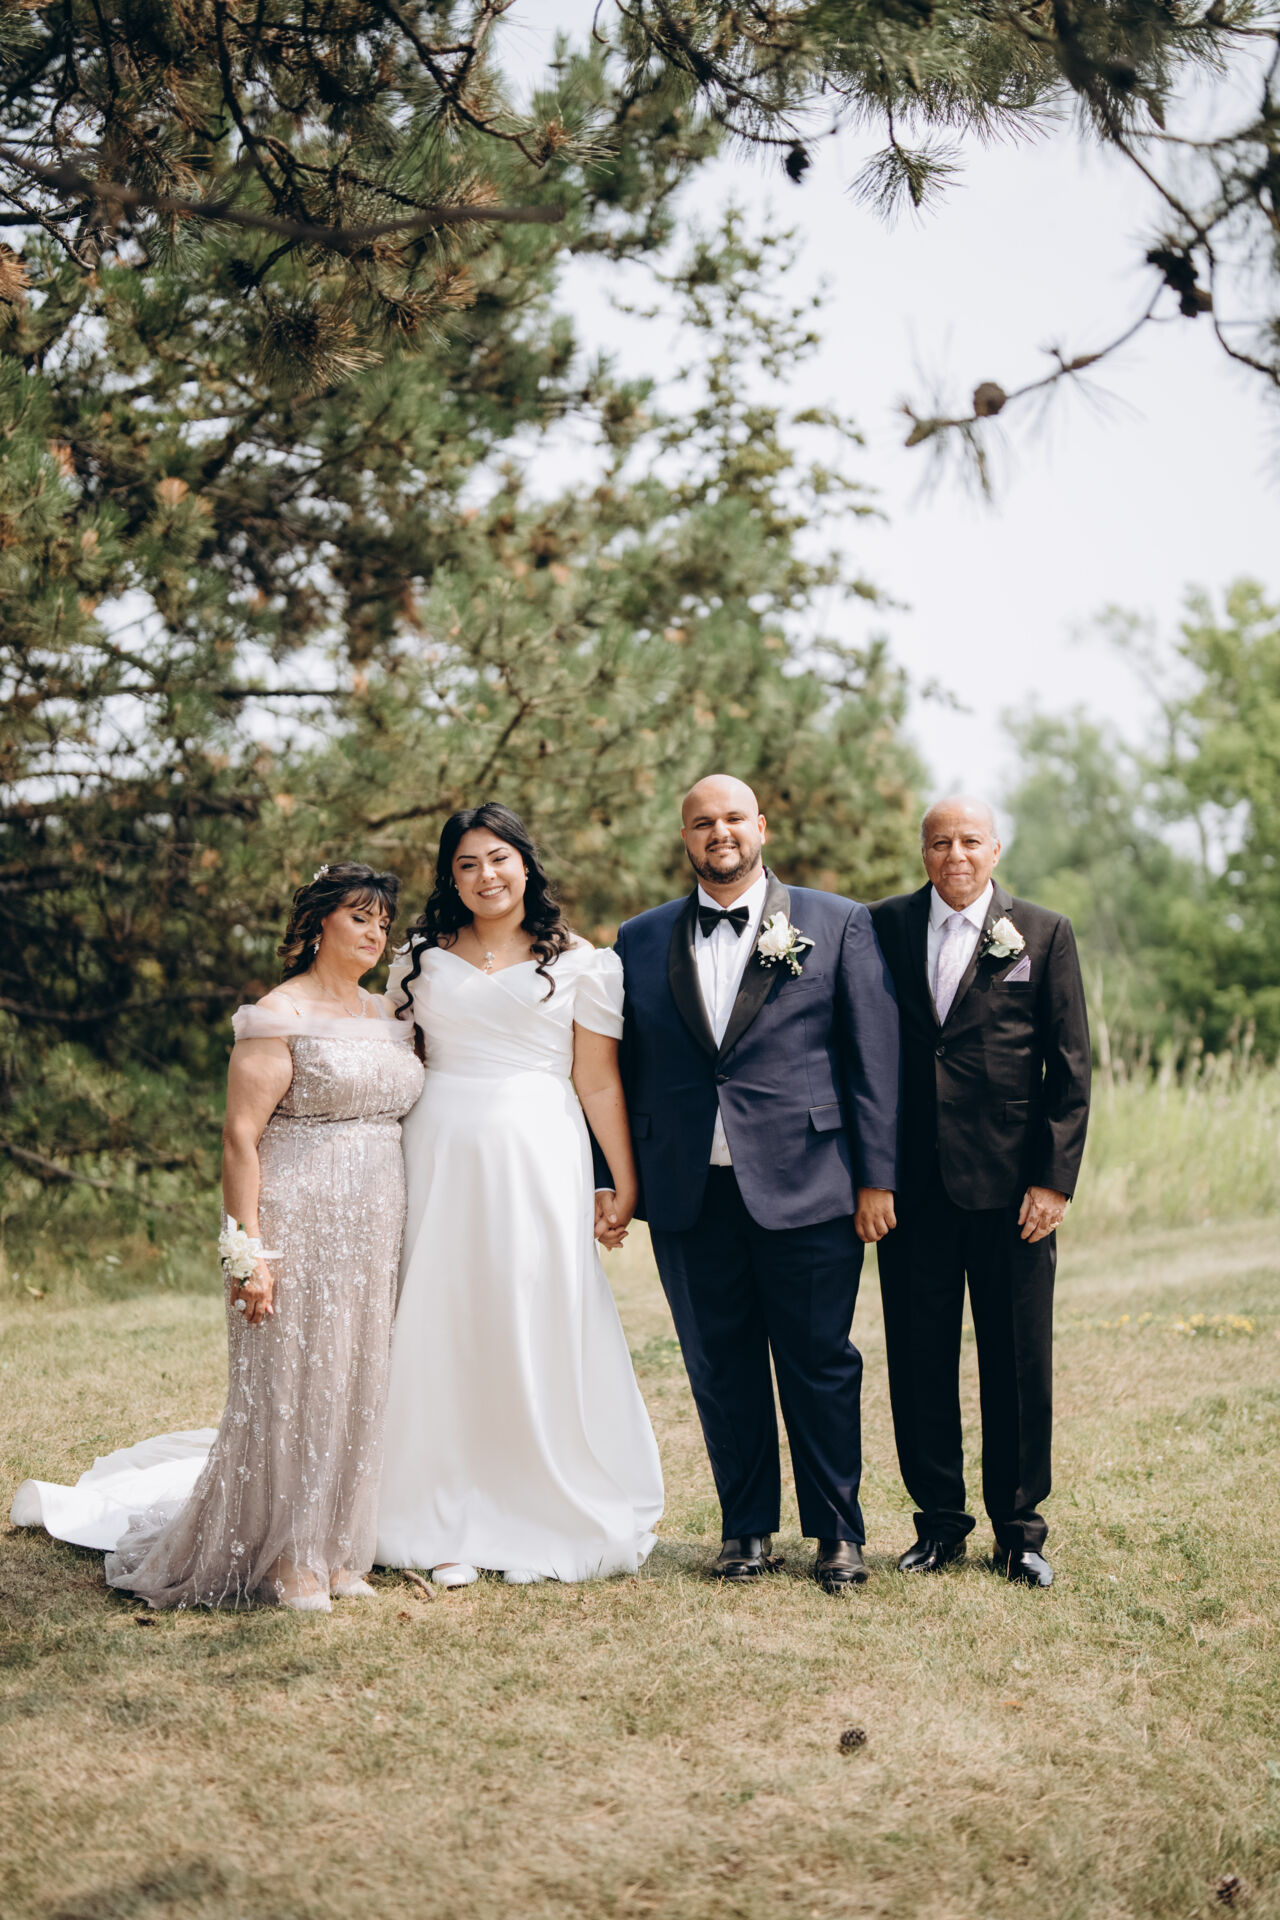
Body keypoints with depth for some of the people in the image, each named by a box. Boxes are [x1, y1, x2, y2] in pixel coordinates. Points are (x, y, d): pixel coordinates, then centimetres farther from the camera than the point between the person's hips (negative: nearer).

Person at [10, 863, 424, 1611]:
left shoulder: (388, 1015, 13)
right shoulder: (279, 1016, -8)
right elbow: (241, 1137, -12)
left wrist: (403, 1238, 13)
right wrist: (251, 1251, -17)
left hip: (374, 1234, 7)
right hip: (299, 1227, -7)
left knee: (355, 1389, 9)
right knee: (286, 1387, -1)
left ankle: (334, 1549, 20)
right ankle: (283, 1559, 9)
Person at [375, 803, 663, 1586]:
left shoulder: (579, 963, 3)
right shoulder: (420, 958, 11)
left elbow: (599, 1081, 1)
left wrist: (627, 1184, -2)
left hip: (538, 1161, -2)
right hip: (440, 1160, 2)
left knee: (539, 1337, 0)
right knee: (440, 1337, 2)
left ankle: (545, 1528, 12)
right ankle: (449, 1532, 10)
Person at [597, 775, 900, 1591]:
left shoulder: (838, 924, 3)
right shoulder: (641, 941, 10)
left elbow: (875, 1055, 1)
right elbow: (621, 1068, 12)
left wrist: (877, 1177, -4)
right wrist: (609, 1179, 6)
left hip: (806, 1187, -2)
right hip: (690, 1195, 3)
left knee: (822, 1368, 4)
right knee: (721, 1372, 9)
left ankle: (839, 1532, 18)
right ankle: (747, 1527, 23)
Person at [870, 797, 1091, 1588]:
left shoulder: (1045, 934, 2)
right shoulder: (886, 927, 6)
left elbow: (1071, 1068, 1)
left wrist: (1055, 1179, -6)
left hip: (1011, 1184, -1)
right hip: (913, 1186, 1)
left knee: (1020, 1363, 5)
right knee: (920, 1359, 7)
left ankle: (1019, 1529, 19)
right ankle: (940, 1522, 22)